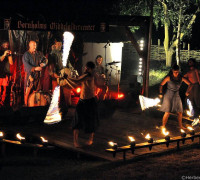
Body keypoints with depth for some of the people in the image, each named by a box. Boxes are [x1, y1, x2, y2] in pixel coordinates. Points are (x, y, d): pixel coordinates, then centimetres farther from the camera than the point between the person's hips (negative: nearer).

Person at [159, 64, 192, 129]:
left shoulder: (181, 78, -4)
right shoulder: (169, 77, -13)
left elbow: (189, 84, 4)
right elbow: (161, 85, -5)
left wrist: (187, 91, -5)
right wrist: (160, 93, -12)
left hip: (177, 96, 4)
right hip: (169, 96, -4)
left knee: (180, 112, 10)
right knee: (167, 113, -8)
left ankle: (180, 125, 29)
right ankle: (163, 126, 5)